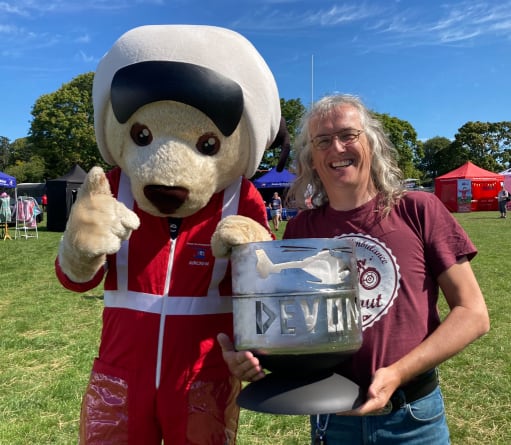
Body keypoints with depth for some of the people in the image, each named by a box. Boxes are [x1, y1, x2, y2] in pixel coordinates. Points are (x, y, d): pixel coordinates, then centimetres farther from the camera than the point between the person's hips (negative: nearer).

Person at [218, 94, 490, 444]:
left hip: (412, 416, -2)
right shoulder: (300, 230, -2)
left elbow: (473, 313, -7)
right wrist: (248, 351, -17)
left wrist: (397, 373, -19)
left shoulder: (419, 210, -8)